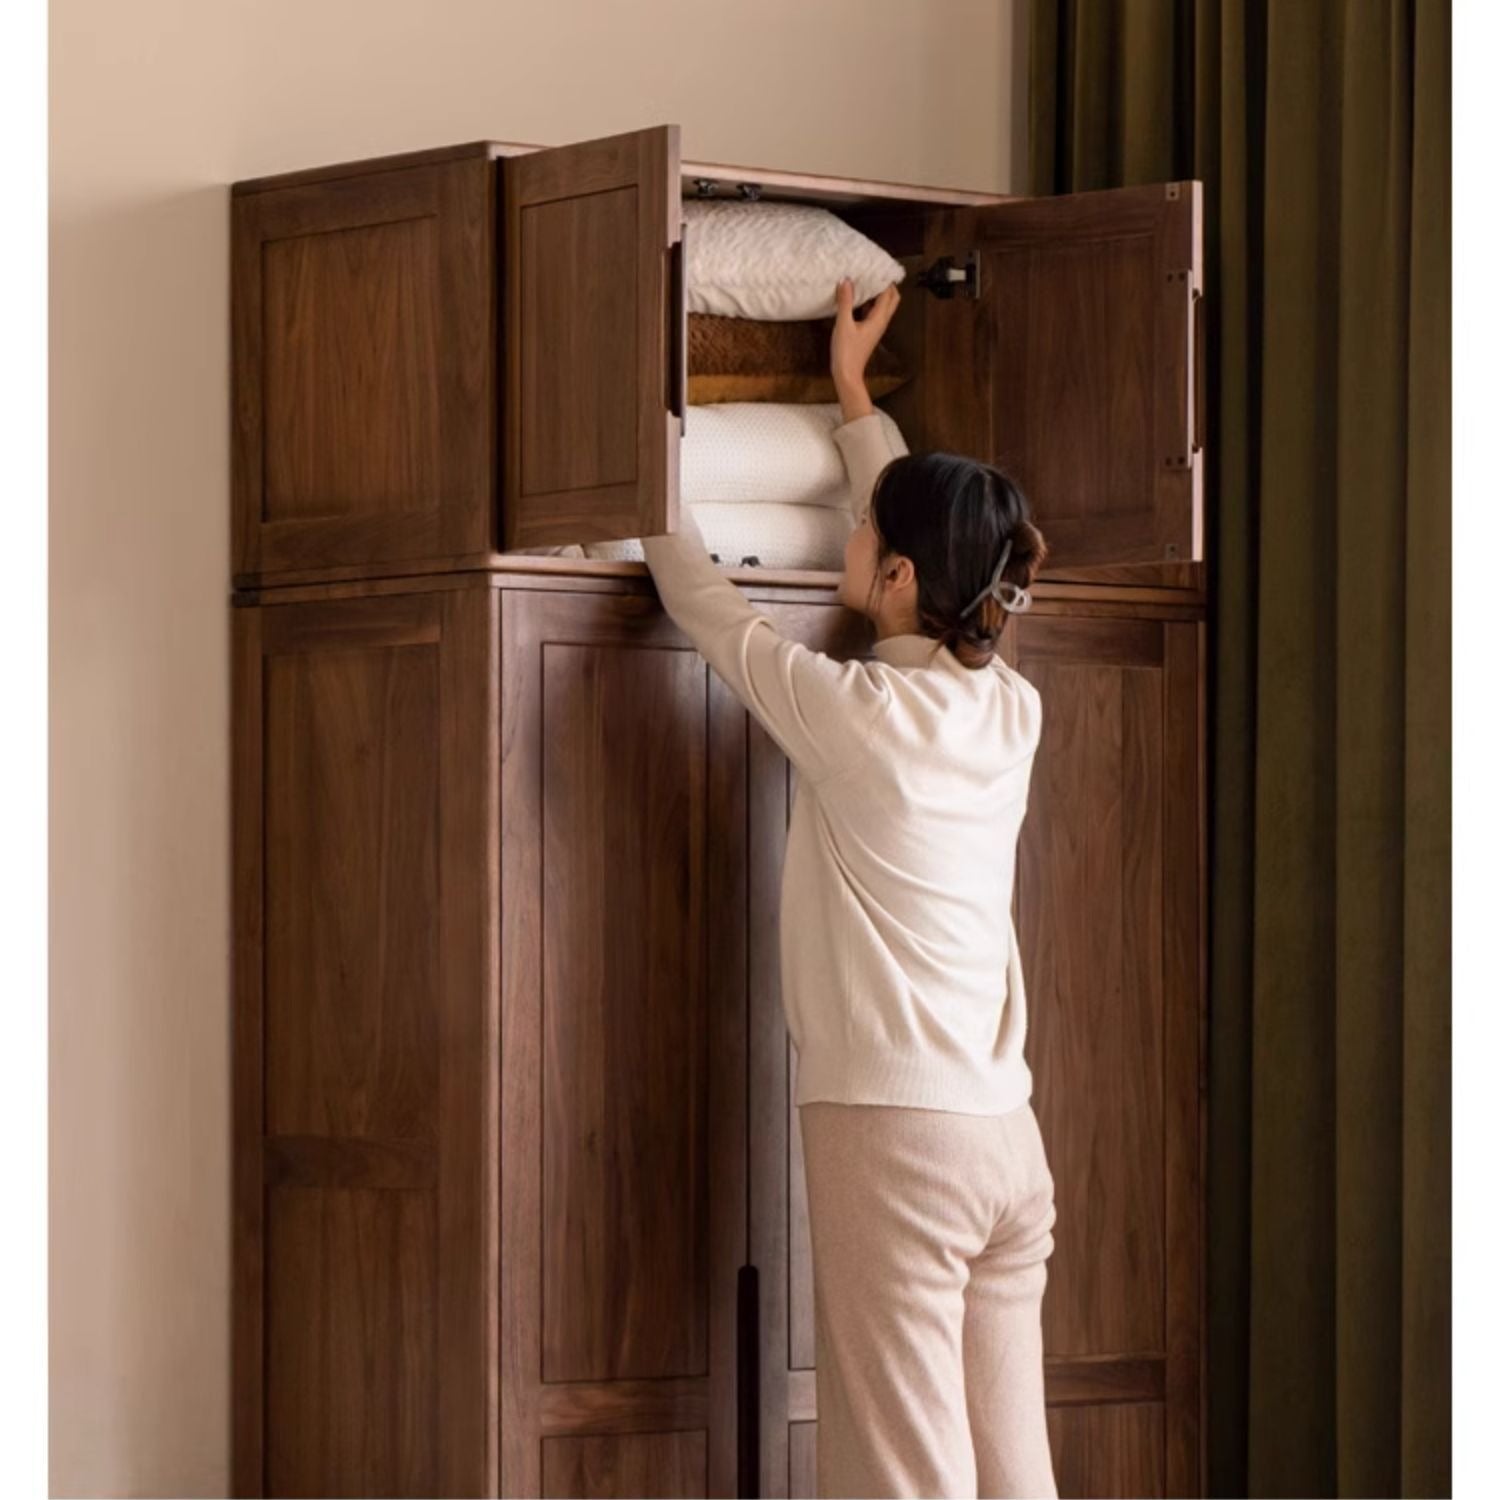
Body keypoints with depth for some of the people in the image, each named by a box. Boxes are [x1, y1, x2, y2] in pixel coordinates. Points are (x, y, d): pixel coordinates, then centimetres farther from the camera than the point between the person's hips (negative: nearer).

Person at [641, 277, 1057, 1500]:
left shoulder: (851, 713, -11)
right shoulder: (1011, 711, 7)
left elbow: (702, 601, 5)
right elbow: (931, 542, 25)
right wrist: (853, 398, 37)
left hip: (891, 1131, -7)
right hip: (1008, 1135, 7)